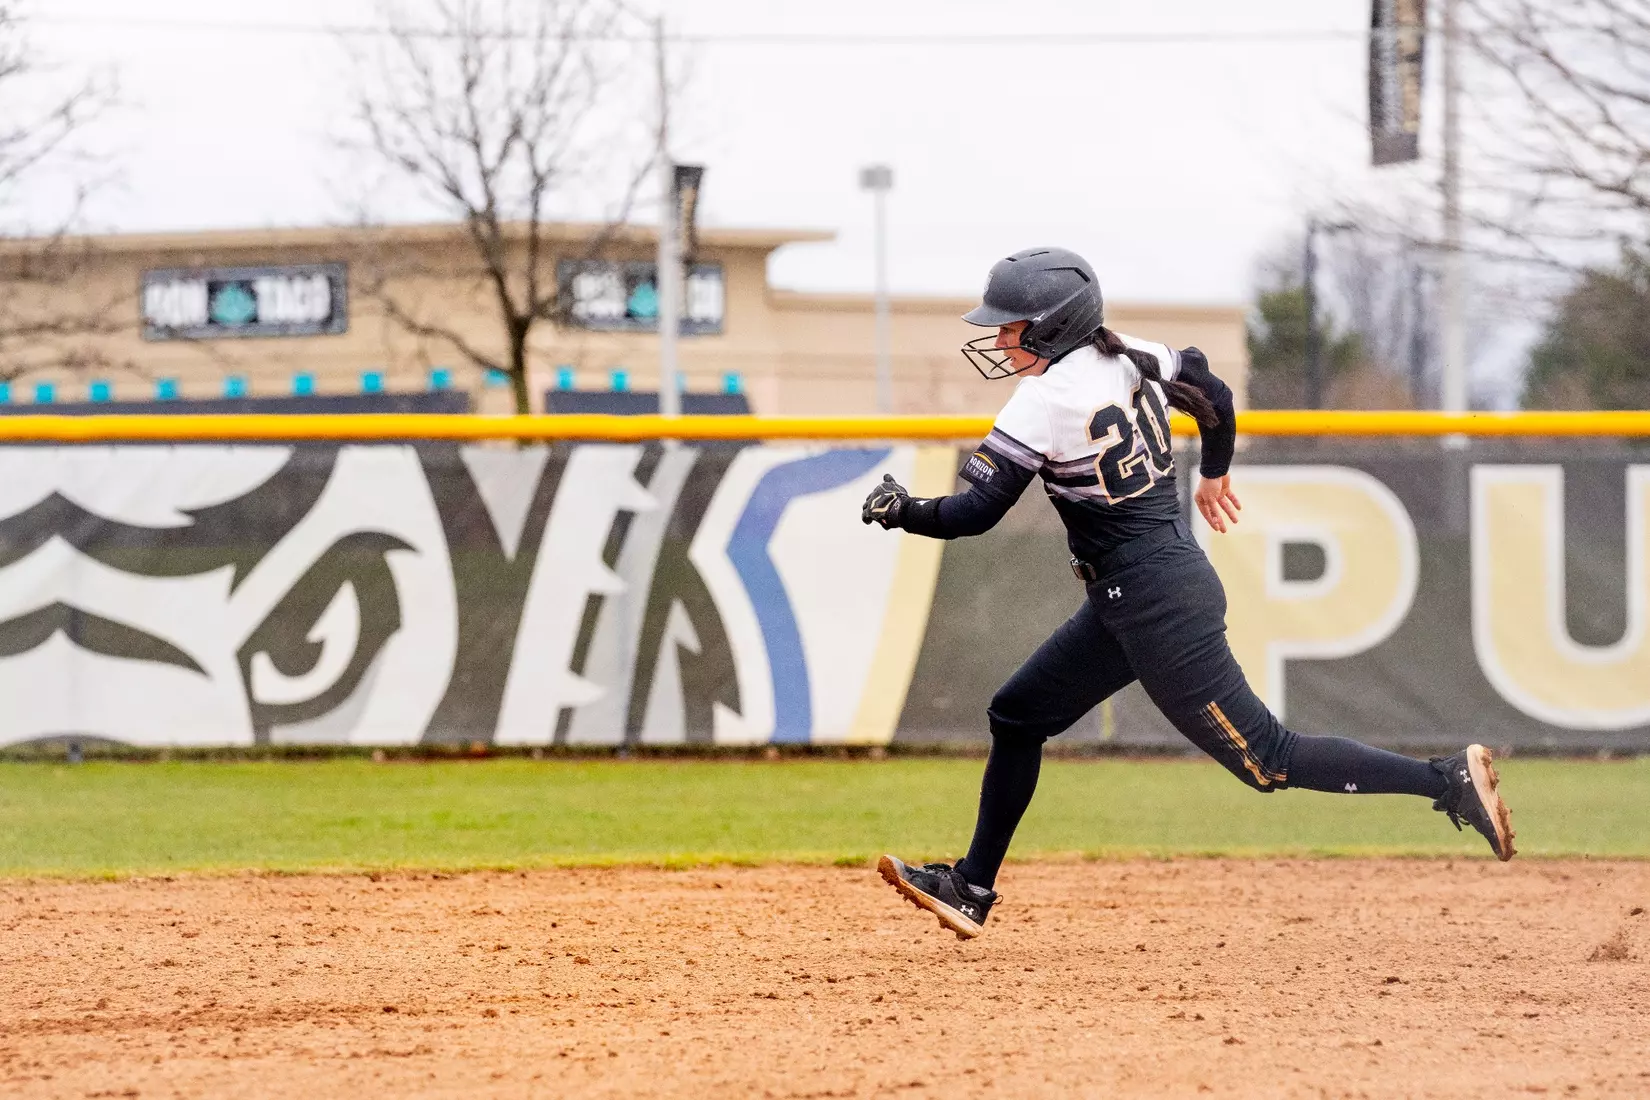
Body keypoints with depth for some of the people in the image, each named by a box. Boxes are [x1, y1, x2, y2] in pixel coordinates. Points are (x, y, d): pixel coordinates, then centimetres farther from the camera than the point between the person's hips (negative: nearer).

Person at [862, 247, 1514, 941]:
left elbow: (976, 512, -19)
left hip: (1157, 609, -10)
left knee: (1266, 760, -5)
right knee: (1017, 717, 16)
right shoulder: (1130, 359, 5)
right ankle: (973, 890, 22)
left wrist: (903, 512, -4)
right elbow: (1216, 400, 20)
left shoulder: (1046, 399, -18)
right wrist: (1214, 476, 37)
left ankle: (1448, 779, -7)